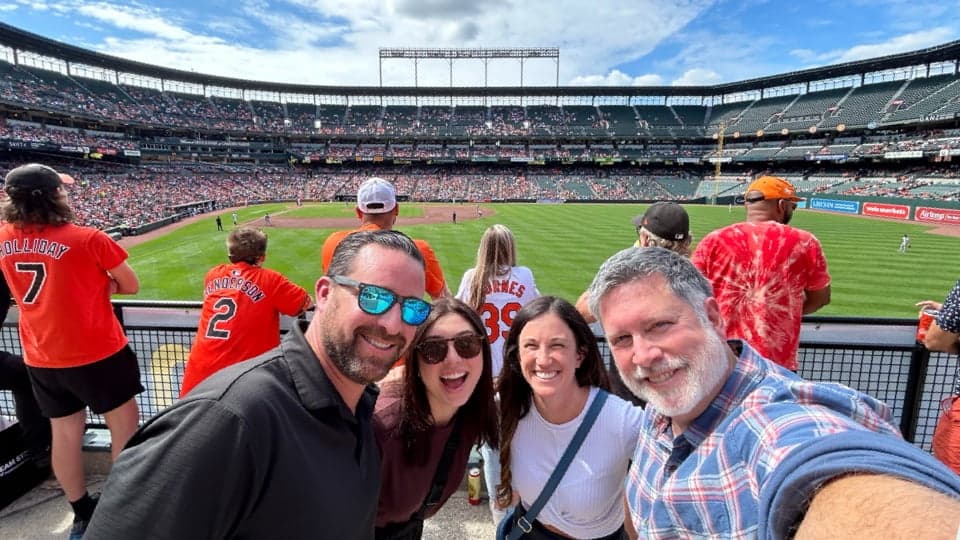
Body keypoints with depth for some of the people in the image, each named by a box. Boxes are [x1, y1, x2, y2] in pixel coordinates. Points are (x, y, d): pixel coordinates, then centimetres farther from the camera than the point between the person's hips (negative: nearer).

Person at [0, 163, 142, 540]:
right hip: (97, 354, -6)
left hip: (41, 360, 6)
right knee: (125, 428, 11)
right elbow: (131, 286, -9)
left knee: (64, 435, 17)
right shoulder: (88, 239, -18)